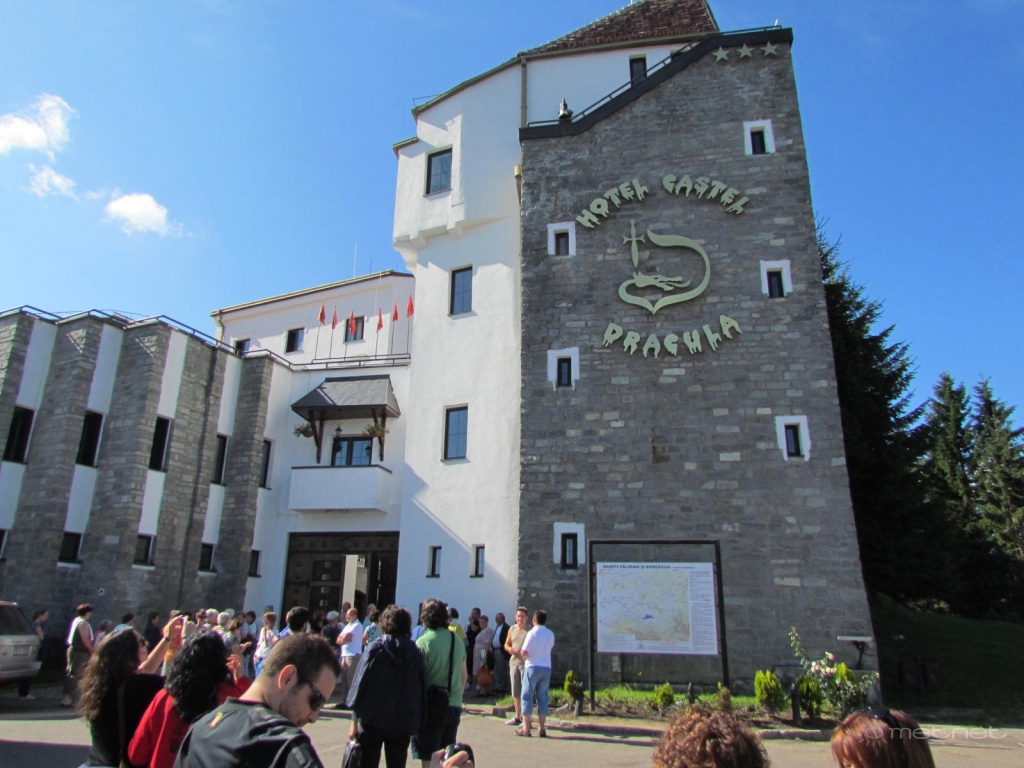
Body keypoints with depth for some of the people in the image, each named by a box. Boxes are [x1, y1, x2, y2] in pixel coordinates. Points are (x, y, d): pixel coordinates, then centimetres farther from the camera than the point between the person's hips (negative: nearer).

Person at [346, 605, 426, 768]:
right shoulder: (416, 653, 2)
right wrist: (414, 726, 11)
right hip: (403, 725, 2)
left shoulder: (375, 648, -5)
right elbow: (422, 692, 4)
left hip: (372, 720, -2)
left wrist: (354, 721, 1)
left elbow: (360, 683, -5)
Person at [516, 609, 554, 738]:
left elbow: (524, 652, -15)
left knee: (527, 697, 2)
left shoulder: (532, 633, -11)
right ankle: (542, 728, 9)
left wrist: (523, 655, 6)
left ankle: (526, 728, 2)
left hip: (533, 667, -5)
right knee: (542, 698, 9)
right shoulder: (550, 634, 6)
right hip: (546, 668, 5)